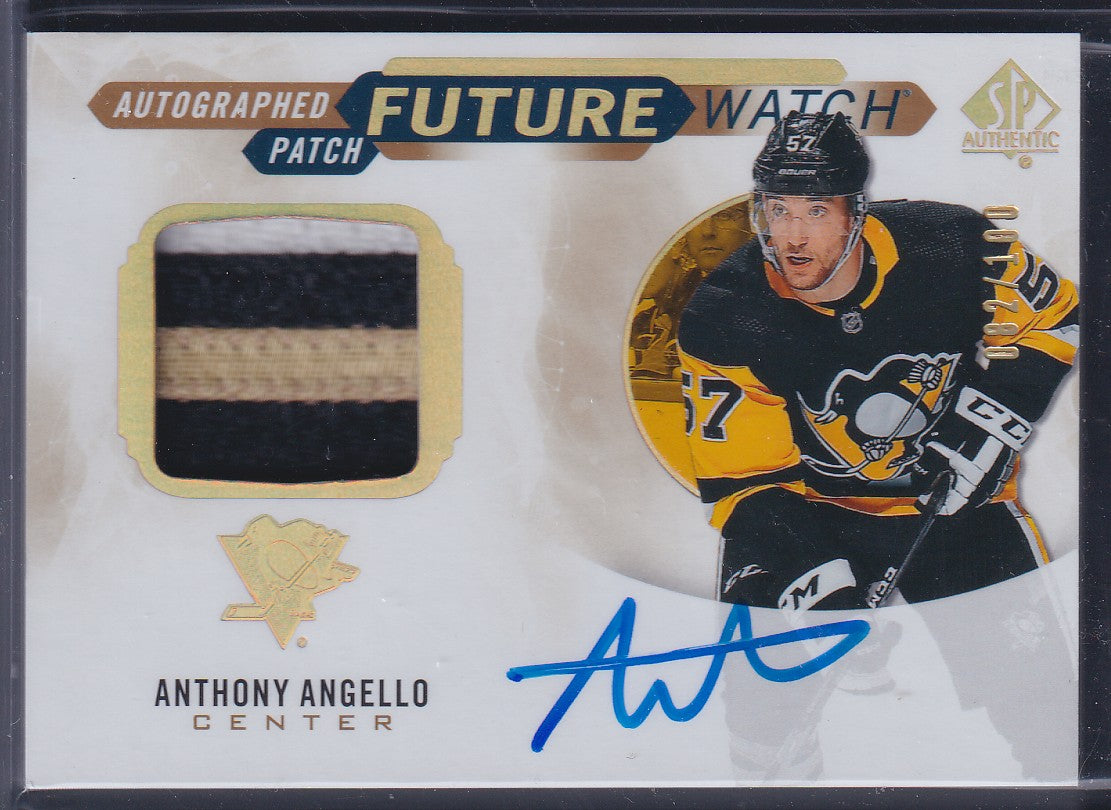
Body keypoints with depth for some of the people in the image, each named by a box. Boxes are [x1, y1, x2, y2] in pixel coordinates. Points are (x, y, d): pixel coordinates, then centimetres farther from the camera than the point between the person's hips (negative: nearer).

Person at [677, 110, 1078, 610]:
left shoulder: (951, 247, -16)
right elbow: (743, 478, -13)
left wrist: (988, 423, -12)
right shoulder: (723, 320, -16)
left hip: (954, 499, 1)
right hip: (815, 508, 0)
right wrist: (812, 570, -29)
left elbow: (1053, 316, 2)